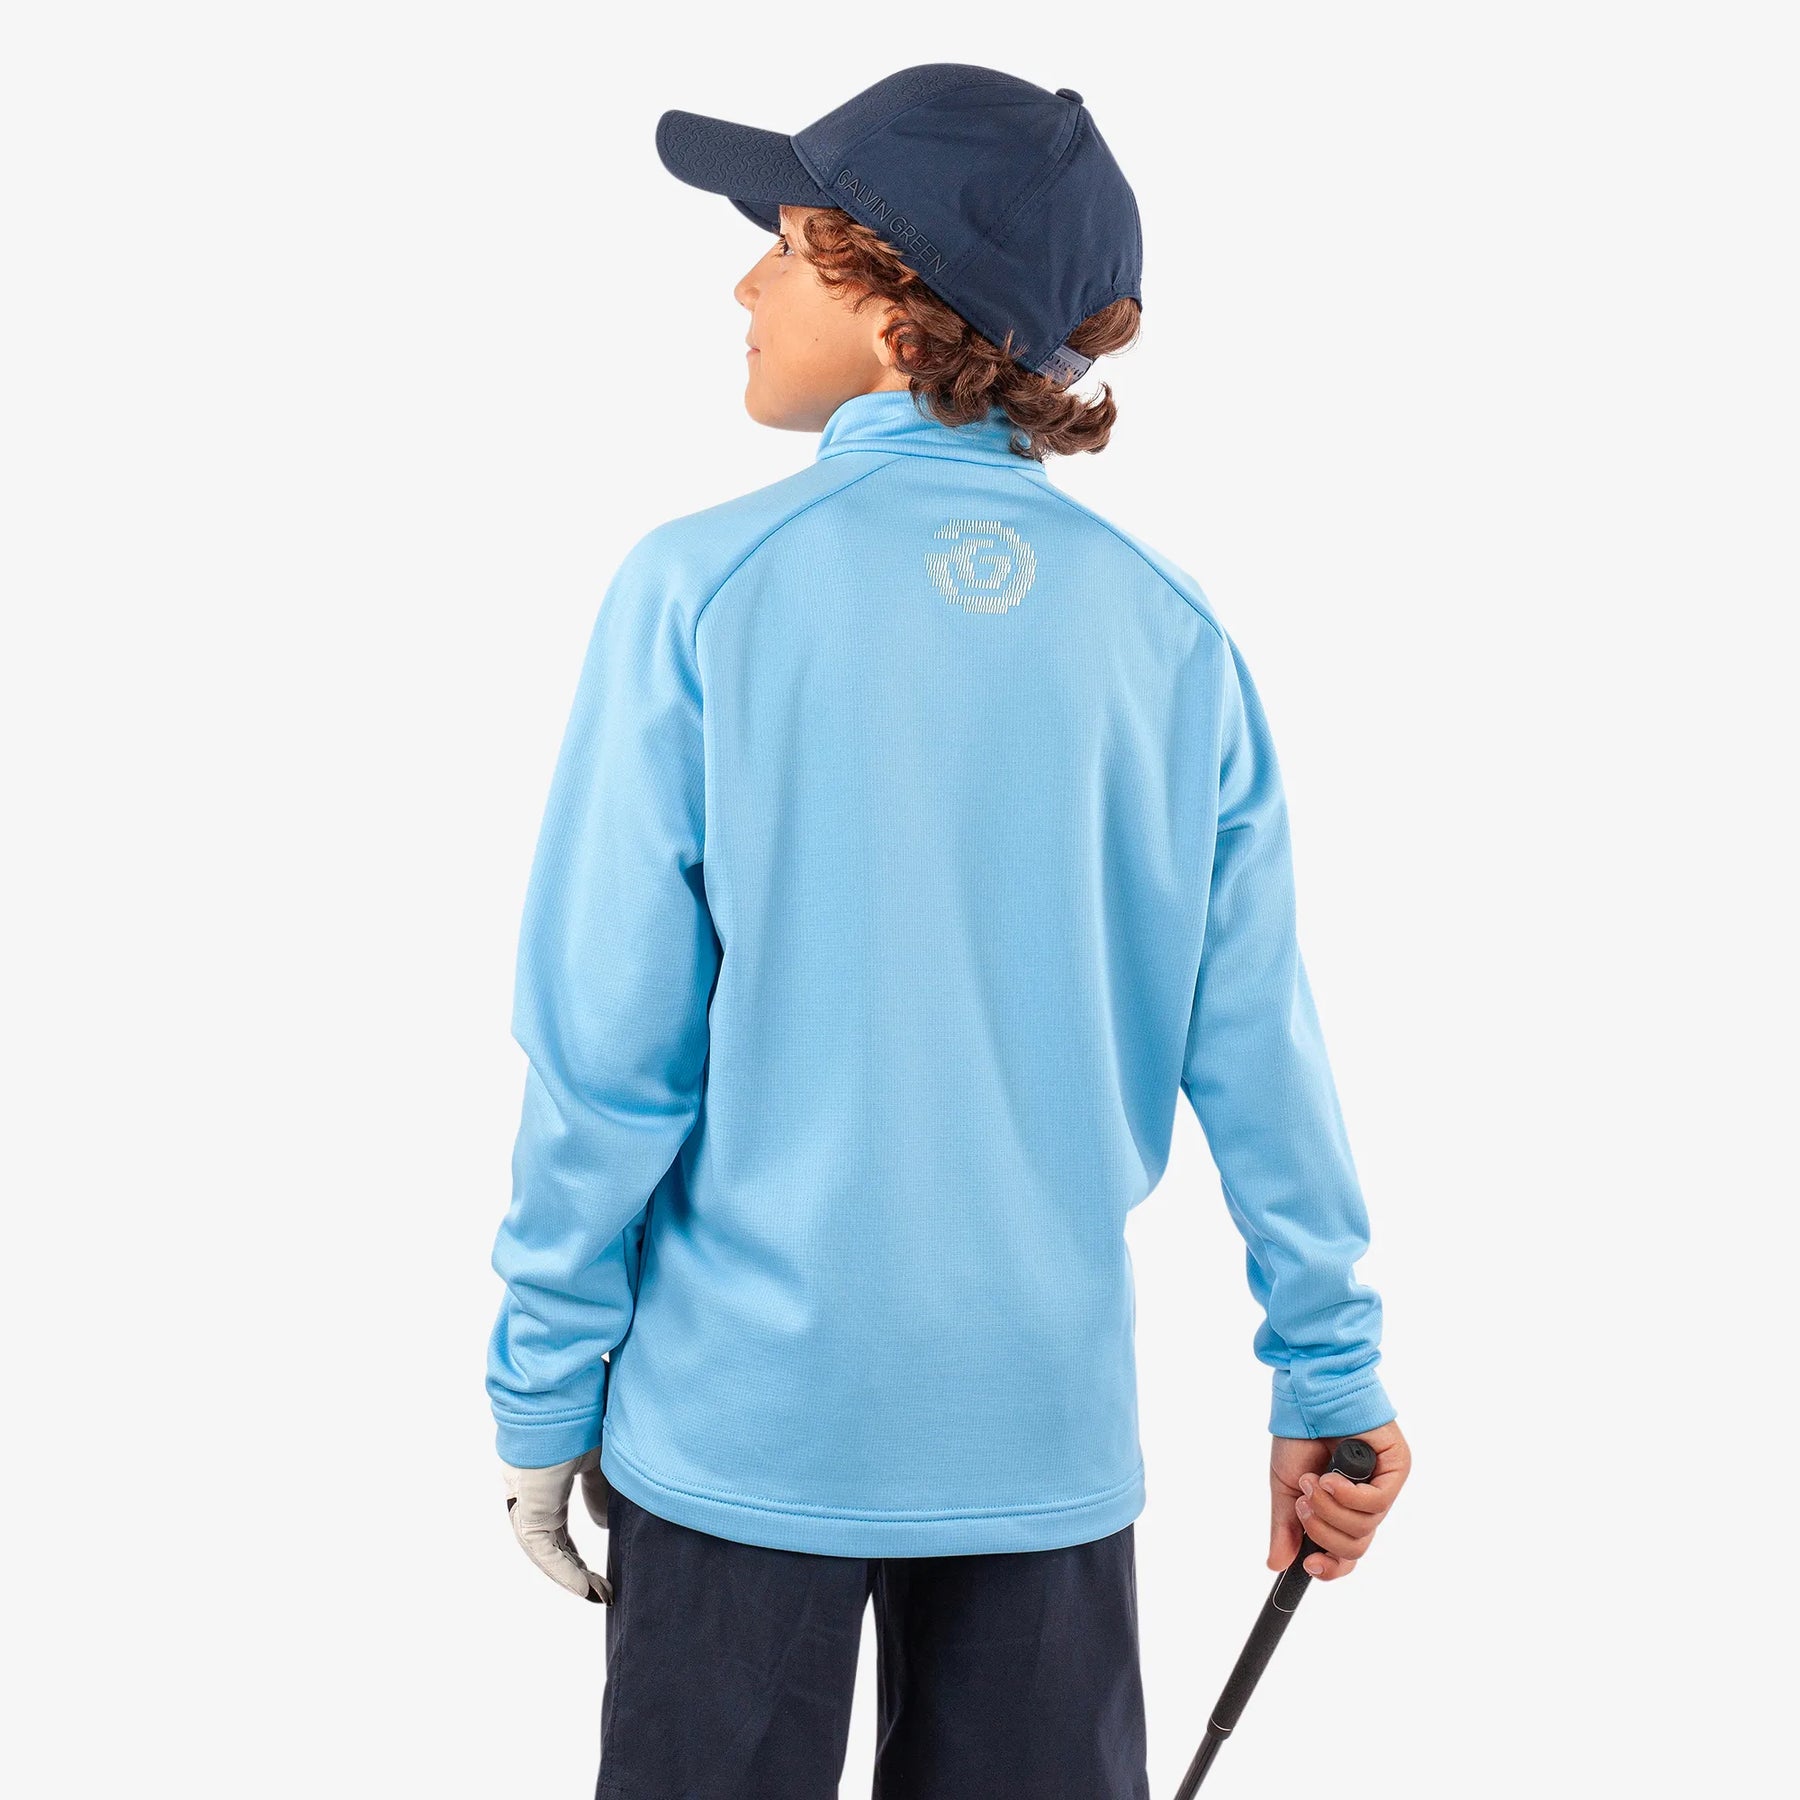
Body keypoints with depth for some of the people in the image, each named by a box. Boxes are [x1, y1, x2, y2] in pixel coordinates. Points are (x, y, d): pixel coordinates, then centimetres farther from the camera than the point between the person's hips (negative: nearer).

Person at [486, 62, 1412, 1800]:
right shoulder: (1171, 633, -3)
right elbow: (1256, 1050, -2)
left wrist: (544, 1391, 0)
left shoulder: (702, 589, -12)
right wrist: (1332, 1381, 8)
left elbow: (604, 1044, -11)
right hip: (1048, 1425, 3)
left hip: (747, 1413, -2)